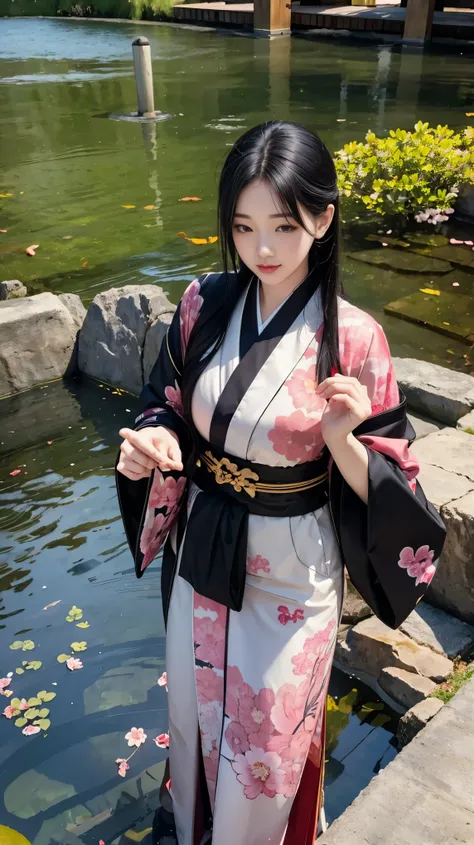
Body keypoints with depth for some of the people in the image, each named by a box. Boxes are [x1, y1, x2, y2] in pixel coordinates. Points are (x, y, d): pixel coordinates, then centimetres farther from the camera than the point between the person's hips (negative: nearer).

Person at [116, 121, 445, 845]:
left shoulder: (352, 338, -19)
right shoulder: (203, 304, -9)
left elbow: (382, 487, -12)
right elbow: (169, 407, 3)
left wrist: (341, 438, -33)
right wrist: (150, 442, -18)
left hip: (292, 573, -4)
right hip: (202, 552, 4)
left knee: (267, 744, 17)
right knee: (194, 714, 26)